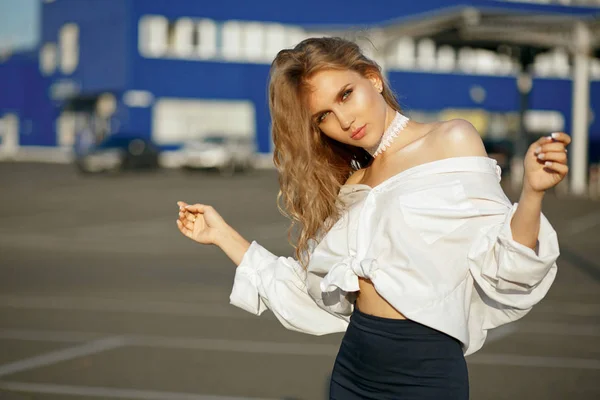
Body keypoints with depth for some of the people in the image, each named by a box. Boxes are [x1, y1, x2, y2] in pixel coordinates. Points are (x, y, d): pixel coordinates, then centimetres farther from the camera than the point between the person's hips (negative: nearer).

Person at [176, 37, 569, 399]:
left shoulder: (453, 141, -4)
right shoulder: (348, 186, 10)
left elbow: (500, 271, -10)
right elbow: (310, 294, 14)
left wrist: (532, 193, -27)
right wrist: (222, 234, 16)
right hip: (353, 367, 5)